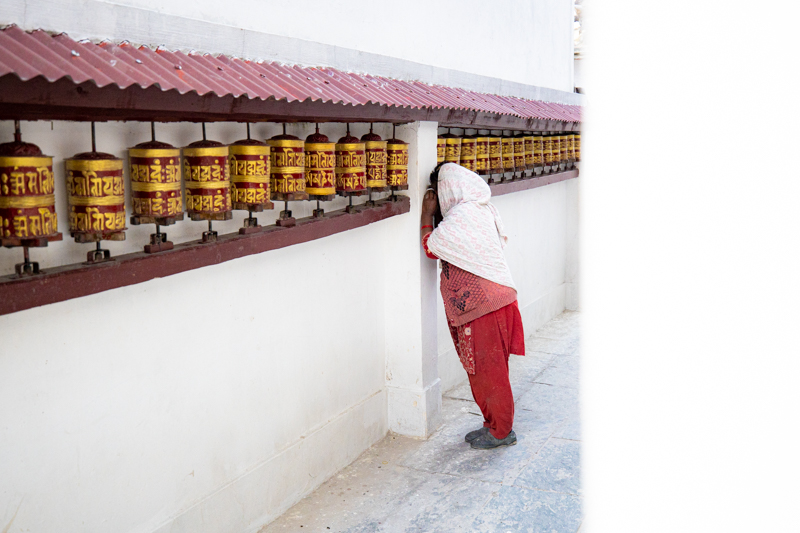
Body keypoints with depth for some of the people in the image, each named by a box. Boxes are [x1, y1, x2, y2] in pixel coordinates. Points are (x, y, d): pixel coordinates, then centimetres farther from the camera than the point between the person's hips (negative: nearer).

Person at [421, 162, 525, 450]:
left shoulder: (460, 215, -18)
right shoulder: (483, 209, 11)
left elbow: (430, 247, -12)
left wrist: (427, 213, -1)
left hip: (482, 305, -10)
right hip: (495, 296, 10)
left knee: (487, 370, 2)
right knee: (484, 369, 17)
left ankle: (501, 431, 15)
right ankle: (495, 424, 28)